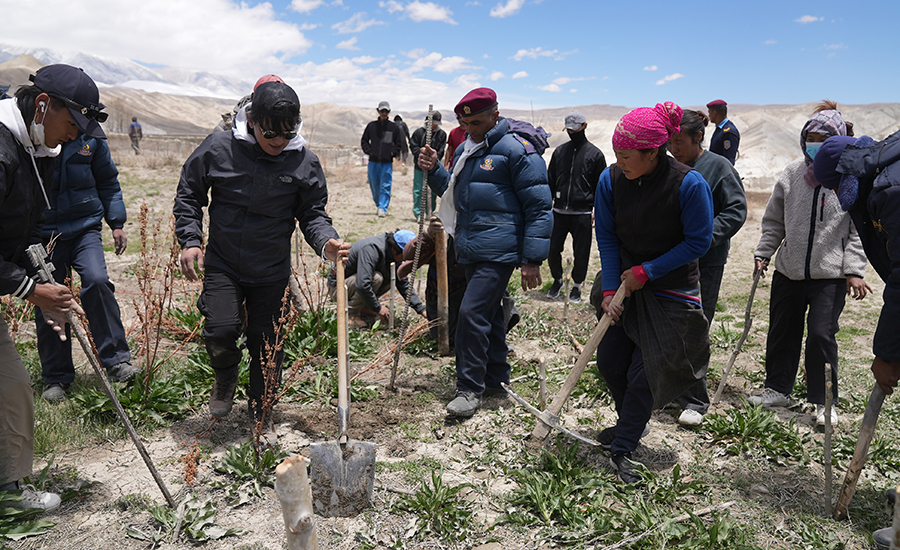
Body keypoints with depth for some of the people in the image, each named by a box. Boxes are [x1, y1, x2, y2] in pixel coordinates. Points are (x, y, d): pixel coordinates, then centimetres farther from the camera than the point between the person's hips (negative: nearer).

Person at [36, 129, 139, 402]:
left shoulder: (89, 135, 1)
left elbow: (108, 181, 12)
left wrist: (117, 223, 8)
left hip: (84, 226, 0)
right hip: (44, 231, 0)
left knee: (96, 280, -24)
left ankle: (116, 360, -13)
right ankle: (56, 377, 21)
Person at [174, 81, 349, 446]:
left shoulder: (304, 162, -7)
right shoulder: (218, 149, -8)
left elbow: (313, 213, 1)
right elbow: (188, 195, 4)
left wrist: (325, 243, -19)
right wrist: (190, 240, -6)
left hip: (273, 272, 1)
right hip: (222, 264, 0)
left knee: (267, 346, 6)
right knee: (221, 330, -18)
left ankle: (261, 418, 29)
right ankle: (225, 378, 20)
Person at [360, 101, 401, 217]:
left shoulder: (394, 127, 6)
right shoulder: (371, 125, 7)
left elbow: (398, 143, 13)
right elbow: (364, 140, 14)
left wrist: (393, 154, -1)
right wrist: (368, 151, 0)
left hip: (387, 162, -1)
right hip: (373, 161, 2)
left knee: (385, 186, -8)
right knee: (374, 185, 8)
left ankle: (383, 208, -10)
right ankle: (378, 204, 26)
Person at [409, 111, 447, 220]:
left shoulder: (442, 134, 7)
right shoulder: (419, 132, 4)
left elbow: (441, 151, 2)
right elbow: (413, 146, 1)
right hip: (419, 166, -1)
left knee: (433, 190, 5)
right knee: (418, 190, -1)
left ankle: (431, 213, 17)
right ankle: (418, 213, 6)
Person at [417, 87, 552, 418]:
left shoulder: (516, 150, -10)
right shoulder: (465, 150, 15)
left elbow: (538, 207, -12)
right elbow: (453, 194, 28)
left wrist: (532, 260, -16)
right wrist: (434, 170, 8)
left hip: (498, 250, -8)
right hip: (471, 250, 8)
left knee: (472, 312, -13)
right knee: (489, 314, 16)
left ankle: (470, 389, -2)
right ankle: (496, 381, 29)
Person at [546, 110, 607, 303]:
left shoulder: (595, 154, 1)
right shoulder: (559, 151, 11)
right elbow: (551, 181, 16)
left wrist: (596, 209, -6)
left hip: (582, 214, -3)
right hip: (559, 212, 3)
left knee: (581, 252, 5)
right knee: (552, 248, 3)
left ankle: (577, 285, 23)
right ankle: (557, 280, 26)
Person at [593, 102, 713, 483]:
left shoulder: (690, 184, -22)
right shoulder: (611, 179, -12)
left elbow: (698, 242, -14)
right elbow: (607, 237, -4)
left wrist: (646, 272, -16)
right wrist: (609, 290, -11)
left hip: (670, 292, -4)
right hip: (625, 281, 4)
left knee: (644, 372, -3)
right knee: (608, 360, 9)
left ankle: (622, 450, 14)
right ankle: (631, 423, 36)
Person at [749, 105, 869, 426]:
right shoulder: (792, 174, 5)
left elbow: (859, 230, -4)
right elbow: (774, 220, 13)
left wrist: (854, 270, -10)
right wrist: (763, 253, 6)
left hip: (830, 275, -4)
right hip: (788, 271, 4)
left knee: (821, 334, -5)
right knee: (781, 332, 11)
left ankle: (824, 401, 14)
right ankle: (778, 389, 29)